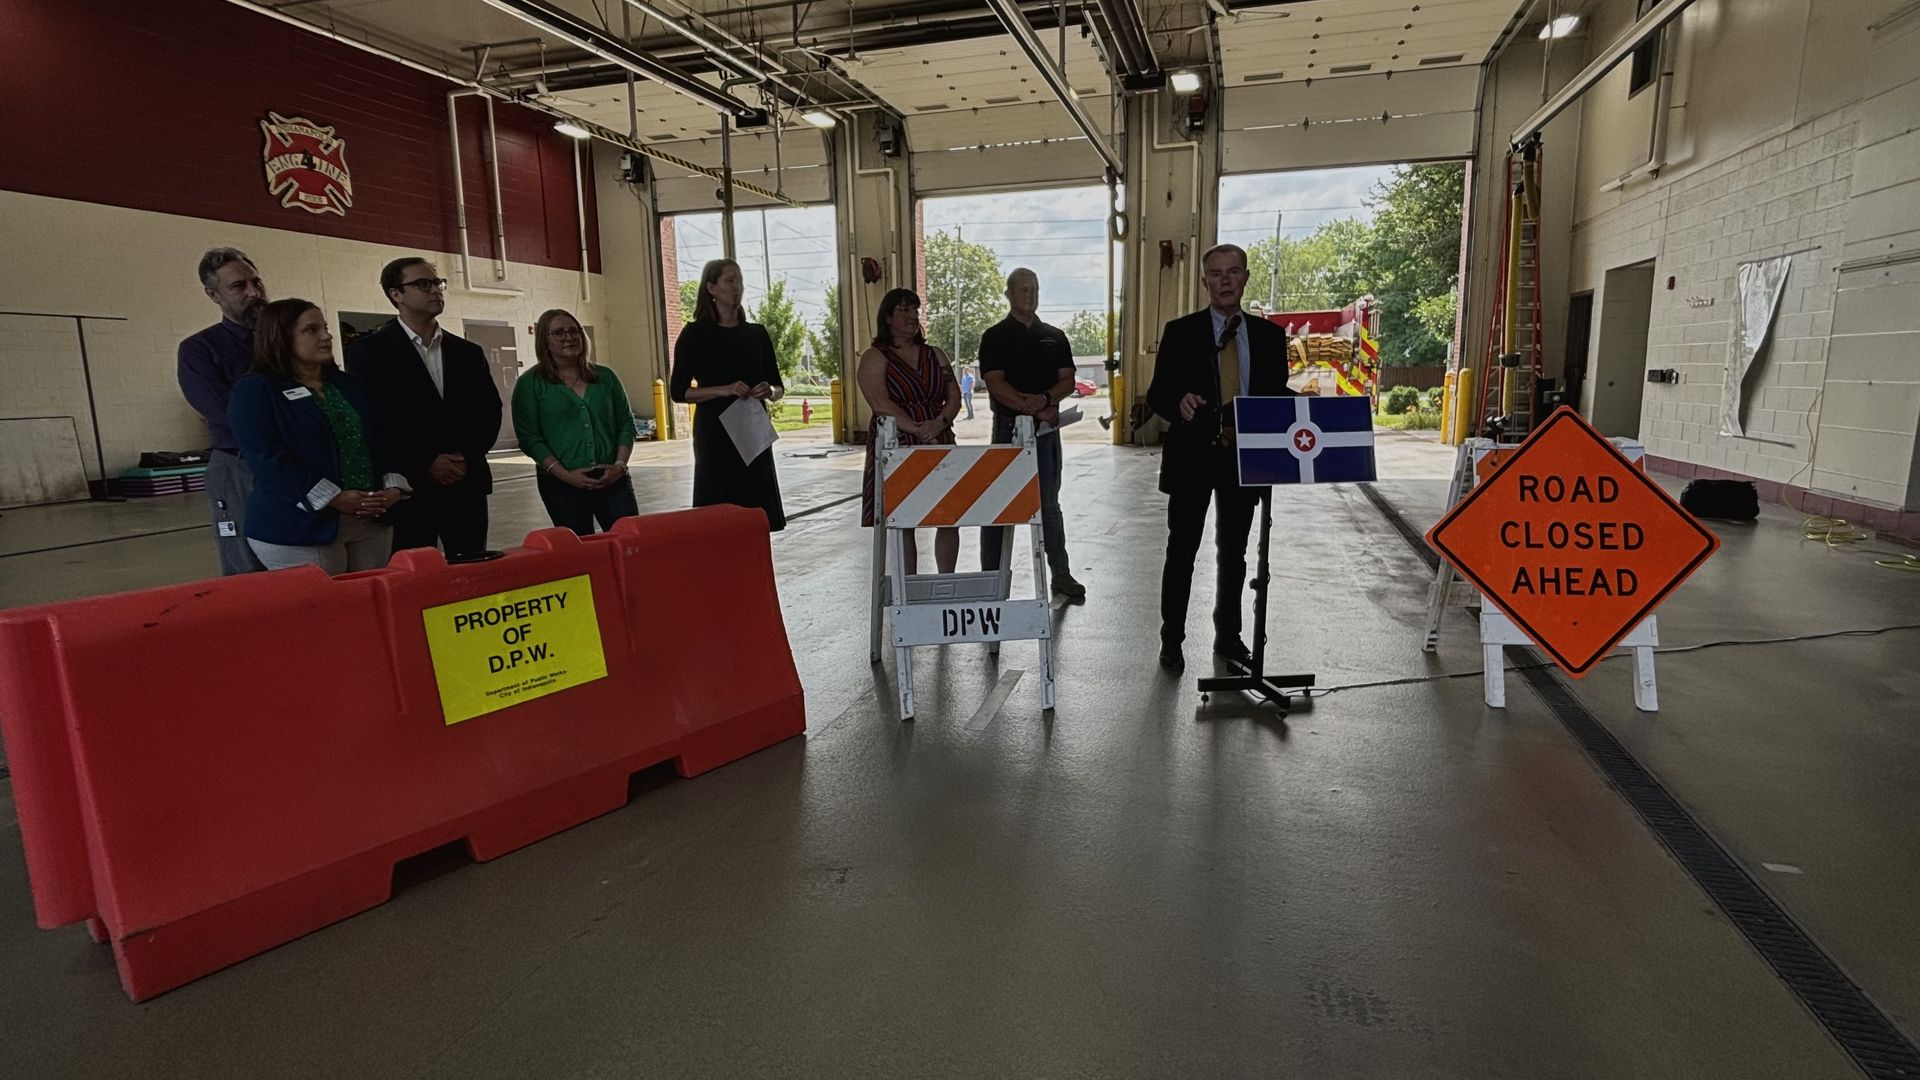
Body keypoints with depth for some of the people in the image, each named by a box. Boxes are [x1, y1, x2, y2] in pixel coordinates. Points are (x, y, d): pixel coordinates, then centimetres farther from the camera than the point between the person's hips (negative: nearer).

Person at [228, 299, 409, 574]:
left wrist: (394, 487, -6)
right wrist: (334, 498, -20)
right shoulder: (253, 392, -2)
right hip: (299, 529, -5)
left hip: (371, 522, 6)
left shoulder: (351, 386, 17)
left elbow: (382, 443, 14)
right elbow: (268, 460, -13)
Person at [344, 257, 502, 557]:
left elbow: (490, 411, 11)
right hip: (408, 489, -4)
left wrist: (469, 458, -5)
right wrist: (425, 464, -12)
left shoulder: (469, 352, 15)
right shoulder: (369, 350, 1)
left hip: (467, 486, 4)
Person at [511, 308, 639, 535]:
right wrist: (565, 474, -13)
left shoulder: (605, 377, 11)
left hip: (612, 479, 2)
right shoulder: (530, 384, 2)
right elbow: (529, 438, -3)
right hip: (562, 483, -2)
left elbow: (626, 423, 11)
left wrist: (620, 465, -4)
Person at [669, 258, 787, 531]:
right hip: (715, 432, -4)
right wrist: (723, 390, -18)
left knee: (757, 511, 3)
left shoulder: (756, 333, 11)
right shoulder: (695, 334, -1)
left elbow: (779, 387, 15)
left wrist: (770, 392, -9)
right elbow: (679, 391, -5)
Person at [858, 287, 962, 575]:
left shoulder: (935, 355, 17)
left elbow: (954, 397, 8)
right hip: (896, 449, -4)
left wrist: (939, 423, -12)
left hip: (940, 448, 5)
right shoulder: (875, 358, 1)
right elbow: (881, 404, -12)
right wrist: (917, 429, -21)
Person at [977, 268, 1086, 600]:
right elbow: (996, 384, -9)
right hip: (1008, 427, -3)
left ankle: (1060, 573, 15)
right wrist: (1032, 407, -16)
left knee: (1049, 504, 9)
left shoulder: (1055, 336, 12)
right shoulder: (995, 336, 1)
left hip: (1047, 428, 3)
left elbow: (1068, 381, 5)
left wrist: (1046, 398, -15)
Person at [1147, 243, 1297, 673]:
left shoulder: (1269, 335, 7)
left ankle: (1228, 635, 28)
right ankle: (1171, 639, 15)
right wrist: (1179, 403, -26)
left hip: (1245, 458, 3)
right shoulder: (1180, 332, -1)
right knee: (1181, 553, 4)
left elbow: (1278, 395, 10)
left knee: (1233, 554, 14)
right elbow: (1157, 395, -4)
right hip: (1192, 456, -3)